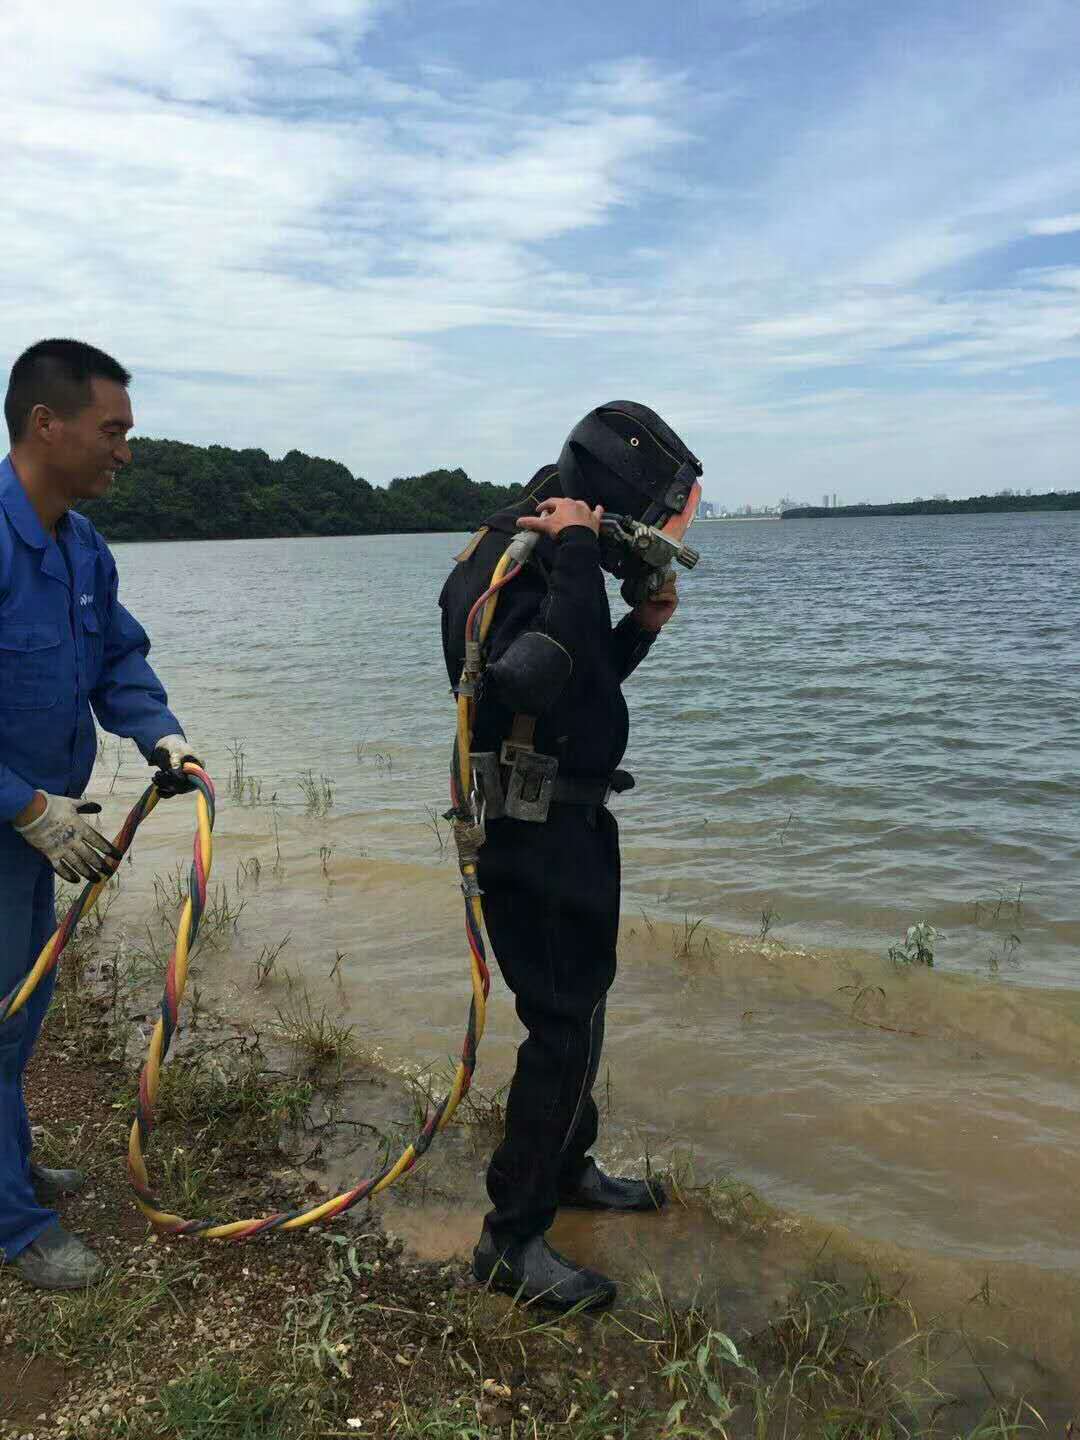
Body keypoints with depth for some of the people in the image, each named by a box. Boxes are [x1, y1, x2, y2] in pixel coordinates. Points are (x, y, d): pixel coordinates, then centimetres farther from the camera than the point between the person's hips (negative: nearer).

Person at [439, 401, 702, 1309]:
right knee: (566, 1023, -6)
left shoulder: (556, 560, 11)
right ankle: (511, 1240, 8)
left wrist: (642, 626, 7)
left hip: (572, 823, 11)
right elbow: (532, 677, -38)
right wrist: (575, 556, -31)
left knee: (579, 1003, 22)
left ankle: (567, 1165, 42)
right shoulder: (510, 563, -19)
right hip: (533, 832, -11)